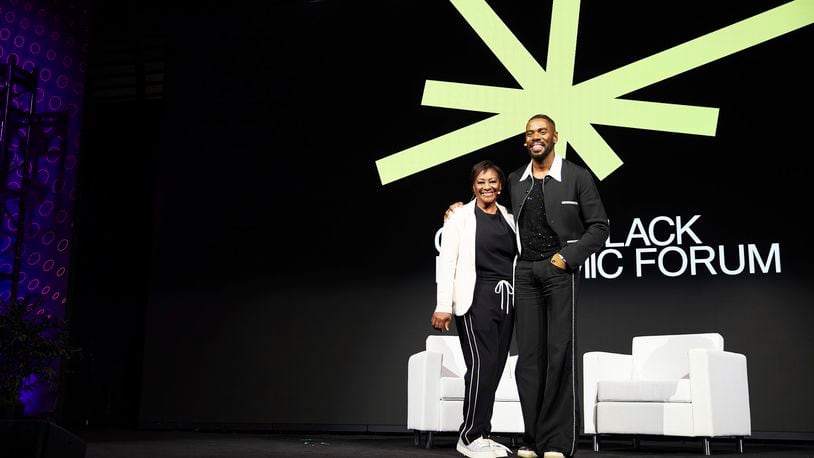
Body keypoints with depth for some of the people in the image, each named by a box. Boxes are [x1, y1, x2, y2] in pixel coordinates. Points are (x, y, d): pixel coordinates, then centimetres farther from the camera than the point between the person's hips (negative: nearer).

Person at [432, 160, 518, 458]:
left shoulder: (509, 219, 15)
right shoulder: (460, 217, 1)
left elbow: (514, 259, 16)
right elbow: (446, 263, -5)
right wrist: (443, 305, -13)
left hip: (506, 299, 5)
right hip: (476, 299, -5)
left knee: (495, 367, 5)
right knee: (482, 365, -12)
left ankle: (481, 434, 14)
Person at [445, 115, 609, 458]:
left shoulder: (577, 176, 1)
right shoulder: (515, 181, 12)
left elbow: (599, 227, 0)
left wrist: (567, 257, -10)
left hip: (560, 271, -4)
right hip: (524, 272, 4)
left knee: (559, 355, -4)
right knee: (529, 355, 2)